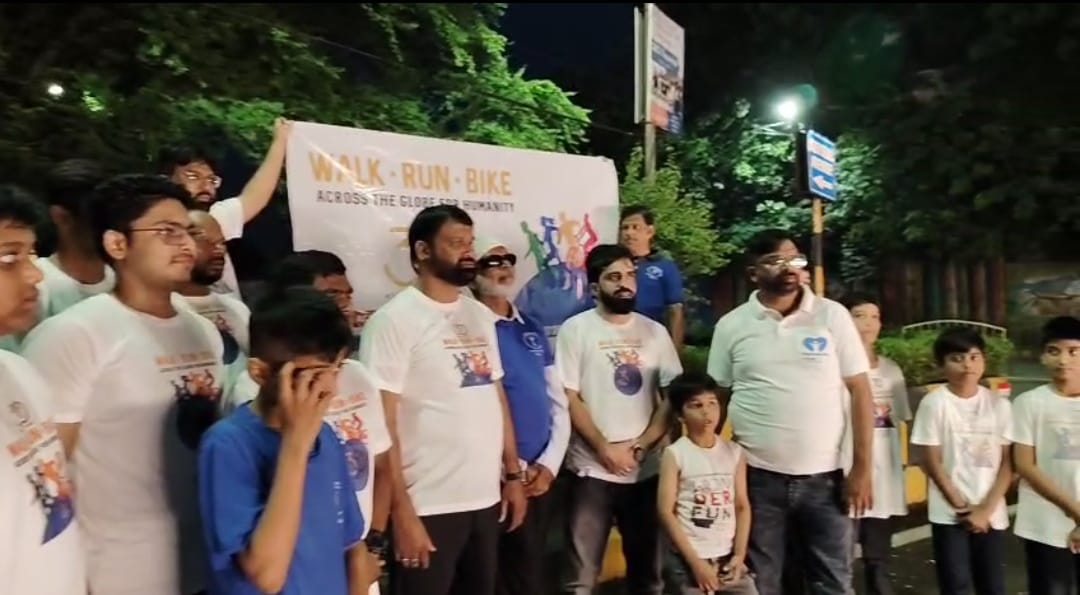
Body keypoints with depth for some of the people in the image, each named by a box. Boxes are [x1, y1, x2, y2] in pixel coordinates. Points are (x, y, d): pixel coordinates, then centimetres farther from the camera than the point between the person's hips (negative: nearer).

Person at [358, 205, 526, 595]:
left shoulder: (480, 315, 10)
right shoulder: (394, 320, -10)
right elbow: (382, 423, -13)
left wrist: (513, 474, 11)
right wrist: (401, 511, -15)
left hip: (486, 499, 6)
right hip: (429, 507, -6)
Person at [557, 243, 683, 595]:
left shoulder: (655, 332, 7)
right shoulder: (576, 329, -3)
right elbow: (569, 399, -7)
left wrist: (640, 446, -5)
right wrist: (605, 449, -11)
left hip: (647, 470, 4)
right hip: (592, 470, -3)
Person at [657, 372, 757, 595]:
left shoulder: (734, 452, 4)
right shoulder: (674, 454, -8)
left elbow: (742, 506, 6)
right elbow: (666, 511, -10)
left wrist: (739, 554, -3)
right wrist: (695, 561, -12)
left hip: (728, 557, 4)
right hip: (689, 559, -4)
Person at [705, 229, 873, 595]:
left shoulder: (832, 316, 0)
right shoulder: (731, 326, 0)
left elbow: (860, 391, 0)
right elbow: (717, 400, 6)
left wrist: (862, 467, -4)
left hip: (824, 476, 1)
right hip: (758, 477, 0)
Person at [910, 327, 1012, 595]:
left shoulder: (999, 404, 2)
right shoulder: (934, 403, -8)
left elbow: (1007, 464, 1)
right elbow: (931, 462, -7)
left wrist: (985, 509, -7)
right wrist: (962, 508, -8)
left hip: (992, 513, 3)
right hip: (949, 514, -3)